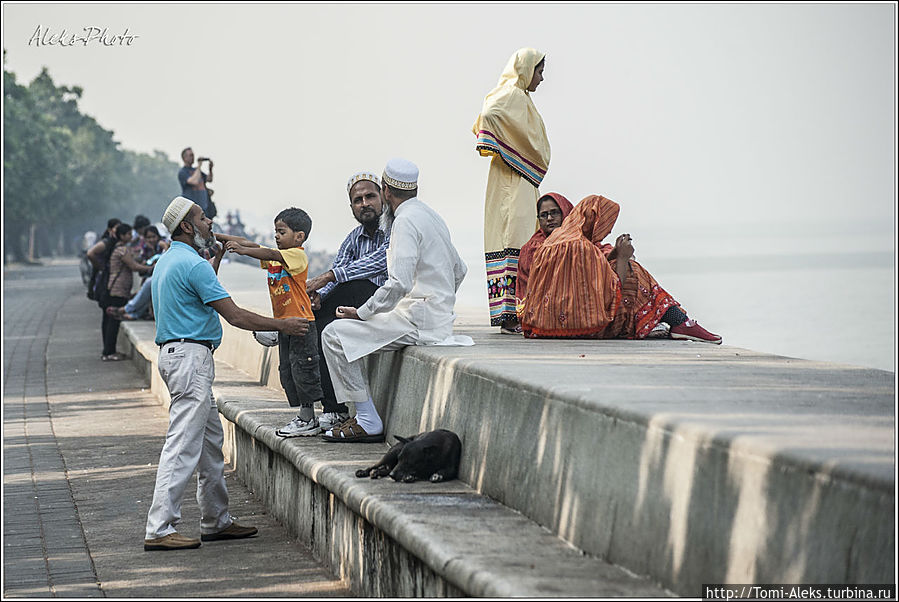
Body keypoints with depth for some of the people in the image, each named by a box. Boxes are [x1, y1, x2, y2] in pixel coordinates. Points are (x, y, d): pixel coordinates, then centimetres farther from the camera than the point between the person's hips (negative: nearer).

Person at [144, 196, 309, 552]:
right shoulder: (193, 264, -15)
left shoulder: (166, 262, 16)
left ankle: (216, 521, 21)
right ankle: (159, 530, -13)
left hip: (175, 354, 11)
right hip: (191, 355, -11)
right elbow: (234, 315, -15)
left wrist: (217, 258, 27)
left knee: (211, 441, 16)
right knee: (183, 445, -11)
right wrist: (281, 326, -6)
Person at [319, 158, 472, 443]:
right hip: (439, 319, 10)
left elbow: (399, 284, -25)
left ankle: (368, 421, -10)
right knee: (353, 337, 24)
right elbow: (459, 271, 24)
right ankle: (365, 414, 21)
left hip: (418, 322, -10)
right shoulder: (431, 216, 15)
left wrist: (361, 313, -16)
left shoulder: (406, 221, -15)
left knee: (335, 334, -11)